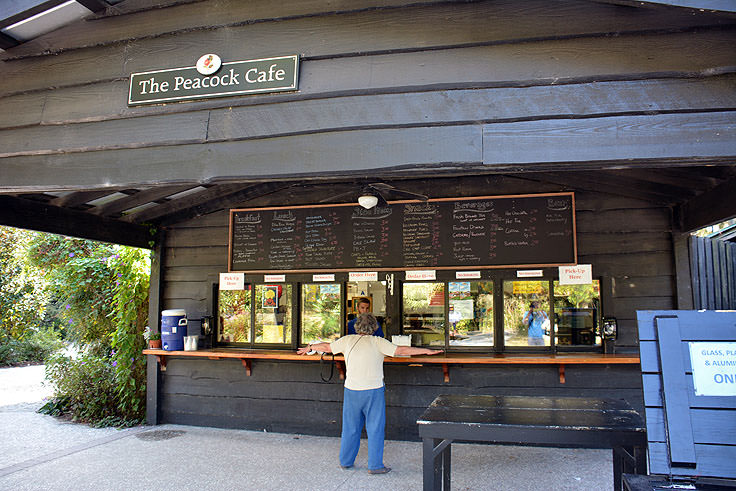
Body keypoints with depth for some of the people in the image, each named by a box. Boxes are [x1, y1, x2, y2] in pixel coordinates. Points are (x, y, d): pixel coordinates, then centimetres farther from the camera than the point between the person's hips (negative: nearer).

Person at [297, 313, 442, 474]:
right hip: (373, 390, -4)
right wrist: (427, 351, -6)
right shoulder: (377, 342, -7)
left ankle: (345, 461, 29)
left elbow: (327, 347, 15)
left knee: (350, 427, 16)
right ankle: (375, 465, 11)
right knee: (375, 429, 6)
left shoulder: (347, 340, 3)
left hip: (351, 390, 4)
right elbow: (401, 350, -12)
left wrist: (309, 347, 33)